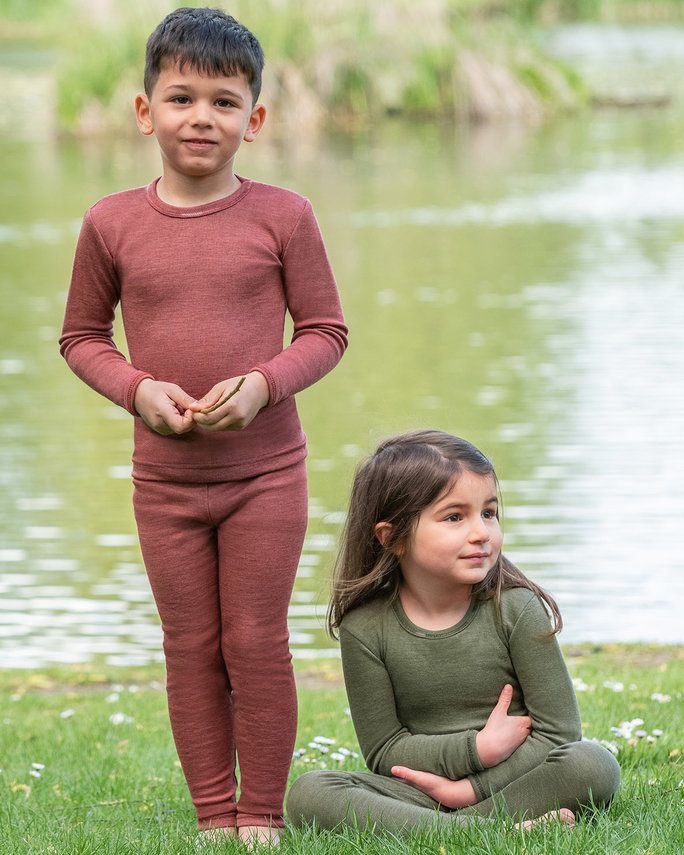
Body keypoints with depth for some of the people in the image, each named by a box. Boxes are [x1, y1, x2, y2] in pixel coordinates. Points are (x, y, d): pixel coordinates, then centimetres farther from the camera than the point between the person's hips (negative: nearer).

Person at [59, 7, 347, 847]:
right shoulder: (112, 223, -2)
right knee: (191, 648, 8)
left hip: (265, 470, -2)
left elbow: (325, 331, 0)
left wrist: (262, 383, -17)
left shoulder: (282, 216, -6)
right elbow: (81, 336, 8)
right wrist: (138, 389, -11)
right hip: (165, 477, 2)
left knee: (256, 642, 2)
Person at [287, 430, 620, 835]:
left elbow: (558, 732, -6)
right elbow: (383, 752, -1)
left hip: (504, 781, -1)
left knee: (595, 766, -29)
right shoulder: (366, 629, -3)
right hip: (417, 789, 1)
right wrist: (478, 748, -15)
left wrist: (471, 787, -16)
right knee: (307, 793, -27)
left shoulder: (516, 609, -4)